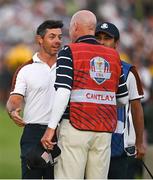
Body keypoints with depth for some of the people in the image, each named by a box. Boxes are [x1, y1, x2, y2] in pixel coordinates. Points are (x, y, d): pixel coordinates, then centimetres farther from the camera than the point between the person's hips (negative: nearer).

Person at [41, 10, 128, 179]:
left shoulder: (69, 52, -1)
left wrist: (50, 129, -13)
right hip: (105, 130, 4)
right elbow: (124, 98, 17)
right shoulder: (113, 56, 13)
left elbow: (63, 93, -13)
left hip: (75, 128, -4)